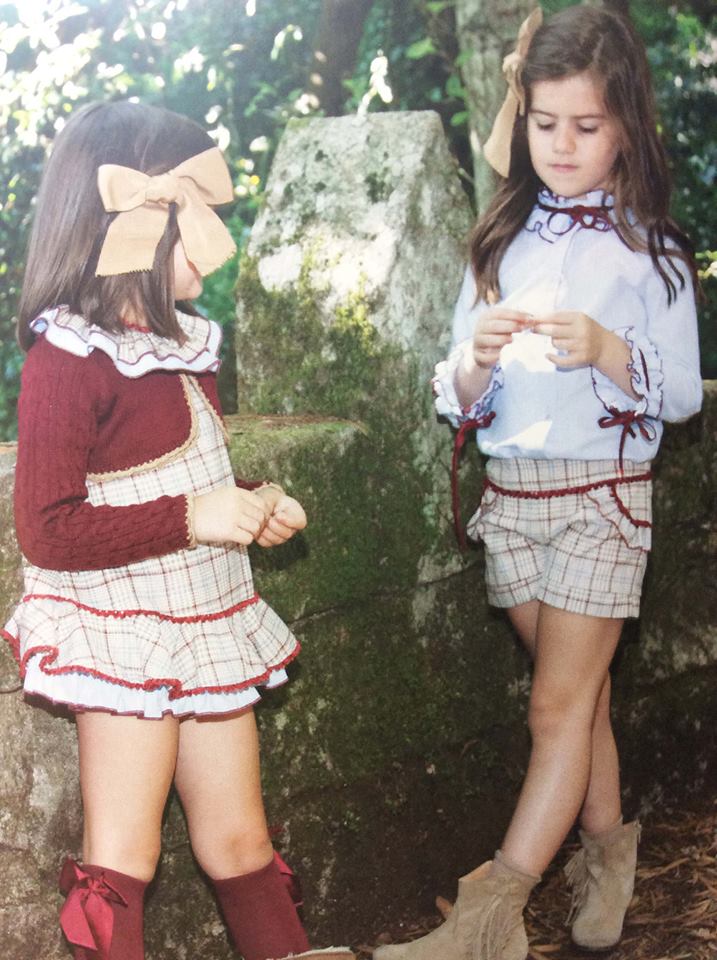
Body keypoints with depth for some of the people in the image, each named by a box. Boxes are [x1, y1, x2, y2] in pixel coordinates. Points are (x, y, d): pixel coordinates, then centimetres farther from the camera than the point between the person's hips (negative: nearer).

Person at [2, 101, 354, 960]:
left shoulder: (183, 346, 9)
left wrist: (251, 505, 4)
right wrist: (190, 519, -23)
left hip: (210, 624, 8)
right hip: (124, 634, -7)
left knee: (239, 840, 16)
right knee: (121, 857, 2)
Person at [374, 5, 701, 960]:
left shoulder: (650, 251, -3)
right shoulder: (501, 242, 7)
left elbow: (682, 396, -4)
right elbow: (459, 404, 5)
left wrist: (606, 351, -22)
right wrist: (475, 360, -18)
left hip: (603, 492, -4)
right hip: (509, 487, 4)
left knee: (560, 707, -4)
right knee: (581, 691, 13)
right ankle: (608, 853, 30)